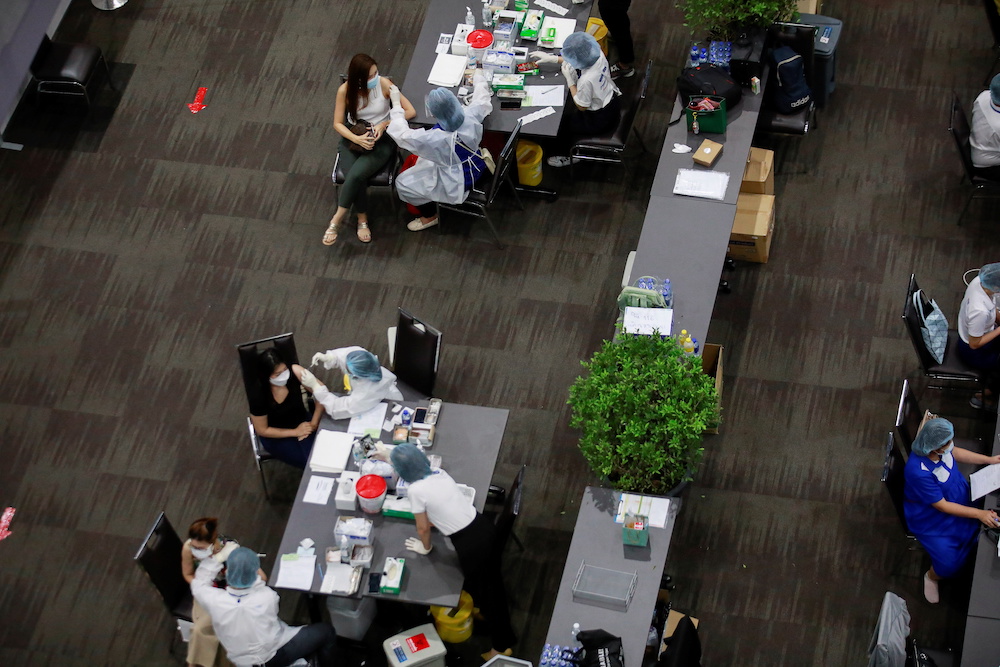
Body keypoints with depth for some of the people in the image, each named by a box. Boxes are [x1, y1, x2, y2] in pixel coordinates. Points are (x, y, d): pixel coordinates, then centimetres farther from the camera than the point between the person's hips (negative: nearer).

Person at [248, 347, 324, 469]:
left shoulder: (295, 372, -24)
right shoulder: (259, 395, -27)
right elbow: (262, 430, -13)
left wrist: (314, 423, -19)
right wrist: (295, 432, -15)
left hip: (302, 422, 3)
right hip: (277, 435, -3)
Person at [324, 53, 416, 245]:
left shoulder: (383, 84, -14)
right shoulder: (345, 90, -11)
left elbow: (410, 111, -13)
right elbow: (338, 123, -5)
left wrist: (384, 125, -23)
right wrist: (357, 139, -22)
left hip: (382, 140, -1)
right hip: (352, 138, 2)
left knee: (355, 175, -28)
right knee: (355, 178, -26)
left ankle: (336, 220, -13)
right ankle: (362, 220, -4)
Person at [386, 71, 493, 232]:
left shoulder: (436, 139, -39)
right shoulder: (470, 116, -25)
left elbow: (402, 134, -27)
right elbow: (482, 100, -1)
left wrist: (396, 103, -16)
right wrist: (479, 78, 19)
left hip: (458, 183, -7)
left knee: (403, 183, 10)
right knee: (420, 159, 28)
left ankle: (430, 216, 32)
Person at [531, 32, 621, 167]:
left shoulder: (587, 80, -39)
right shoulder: (598, 54, -18)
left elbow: (581, 106, -20)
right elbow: (579, 61, 6)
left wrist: (570, 79, -21)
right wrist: (552, 58, 2)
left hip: (600, 119, -7)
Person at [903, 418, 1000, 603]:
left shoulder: (937, 446, -21)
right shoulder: (918, 472, -41)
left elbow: (955, 452, 6)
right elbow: (942, 506, -29)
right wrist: (979, 514, -28)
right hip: (932, 519, -7)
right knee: (950, 564, -11)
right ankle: (932, 577, 24)